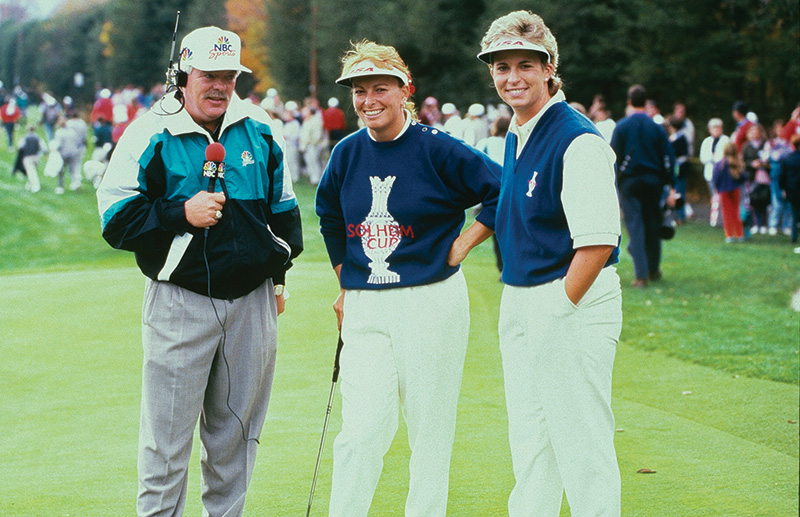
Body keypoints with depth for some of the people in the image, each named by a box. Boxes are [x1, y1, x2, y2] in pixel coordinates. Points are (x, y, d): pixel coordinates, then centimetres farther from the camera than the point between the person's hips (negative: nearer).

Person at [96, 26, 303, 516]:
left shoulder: (258, 129, 9)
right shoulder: (150, 135, -5)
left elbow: (283, 204, 21)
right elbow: (116, 219, -7)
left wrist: (280, 273, 17)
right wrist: (182, 214, -17)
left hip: (253, 300, 4)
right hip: (180, 302, -4)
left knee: (236, 430, 12)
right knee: (168, 435, -3)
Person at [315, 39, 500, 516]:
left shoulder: (436, 149, -7)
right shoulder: (348, 153, 8)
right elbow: (329, 216, 25)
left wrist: (461, 245, -5)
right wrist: (346, 283, 20)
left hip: (431, 302, -3)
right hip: (365, 310, 3)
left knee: (430, 431, 5)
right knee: (361, 432, -5)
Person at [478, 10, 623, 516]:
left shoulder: (579, 141, -16)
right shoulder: (515, 136, 13)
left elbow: (597, 243, -20)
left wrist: (560, 307, -16)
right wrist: (522, 307, 15)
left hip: (574, 305, -9)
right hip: (520, 304, 9)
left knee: (582, 446, -4)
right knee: (528, 442, 17)